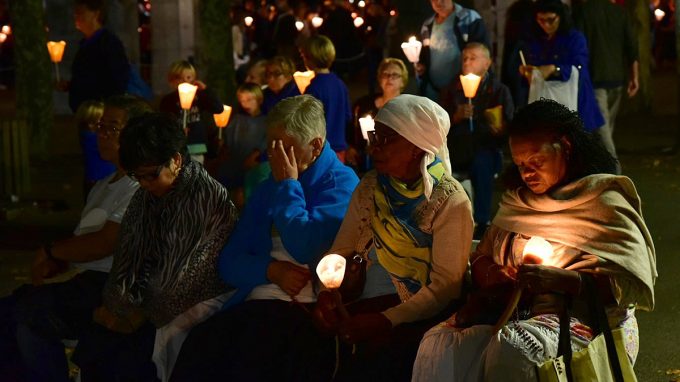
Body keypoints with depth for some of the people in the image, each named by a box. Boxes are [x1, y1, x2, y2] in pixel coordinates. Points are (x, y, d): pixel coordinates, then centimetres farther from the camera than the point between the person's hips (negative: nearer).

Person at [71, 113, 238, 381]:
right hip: (149, 300, 7)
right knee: (89, 350, -14)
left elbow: (191, 276, -16)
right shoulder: (146, 196, 7)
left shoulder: (209, 199, -16)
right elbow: (127, 255, 9)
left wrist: (144, 315, -11)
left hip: (193, 305, -7)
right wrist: (118, 306, -6)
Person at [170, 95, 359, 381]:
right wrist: (272, 270, -2)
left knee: (255, 351, -37)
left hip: (308, 307, -5)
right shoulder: (268, 189, 23)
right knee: (199, 345, -27)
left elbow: (306, 249, -13)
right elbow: (229, 263, 19)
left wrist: (287, 185, -1)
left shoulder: (340, 183, 3)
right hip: (254, 302, 5)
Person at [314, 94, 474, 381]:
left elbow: (445, 285, -12)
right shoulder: (370, 187, 9)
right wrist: (328, 291, -9)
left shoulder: (450, 202, -8)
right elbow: (341, 251, 12)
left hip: (420, 318, -5)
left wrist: (386, 321, -21)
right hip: (366, 306, 6)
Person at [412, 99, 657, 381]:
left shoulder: (604, 202, -1)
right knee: (438, 343, -23)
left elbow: (631, 284, -11)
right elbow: (480, 259, 20)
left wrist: (558, 279, -22)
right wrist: (490, 274, -6)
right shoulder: (517, 200, 20)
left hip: (581, 315, -5)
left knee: (510, 350, -37)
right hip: (510, 310, 6)